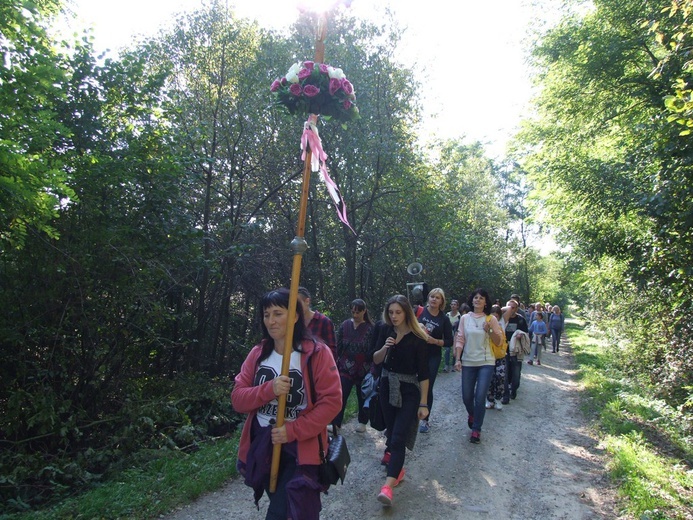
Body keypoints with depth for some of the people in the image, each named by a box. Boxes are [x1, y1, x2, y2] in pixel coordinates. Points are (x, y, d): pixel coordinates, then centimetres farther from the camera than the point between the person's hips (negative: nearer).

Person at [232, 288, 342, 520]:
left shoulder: (316, 352, -12)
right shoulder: (257, 354, 2)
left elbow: (332, 401, -15)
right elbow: (237, 399, -2)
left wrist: (292, 431, -21)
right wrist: (268, 390, -21)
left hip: (300, 449, -5)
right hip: (261, 445, 5)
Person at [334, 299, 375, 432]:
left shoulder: (370, 328, -7)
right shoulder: (345, 325, 0)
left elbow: (373, 350, -6)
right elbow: (338, 346, 6)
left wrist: (372, 368, -10)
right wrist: (337, 362, 5)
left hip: (363, 369, -1)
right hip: (346, 368, 1)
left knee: (363, 397, 14)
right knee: (341, 396, -4)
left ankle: (362, 422, 31)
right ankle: (336, 424, 3)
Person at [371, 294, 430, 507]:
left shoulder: (418, 338, -14)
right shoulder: (386, 331, -2)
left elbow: (423, 373, -12)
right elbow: (376, 360, 2)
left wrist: (423, 403, -12)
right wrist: (384, 348, -20)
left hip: (409, 391, -5)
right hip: (387, 387, 5)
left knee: (398, 436, -11)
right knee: (392, 429, 18)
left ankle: (388, 486, -14)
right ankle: (395, 464, 41)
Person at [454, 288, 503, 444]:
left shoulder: (491, 319, -1)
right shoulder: (465, 318, 2)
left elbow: (498, 341, 2)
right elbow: (460, 340, 3)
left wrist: (489, 330, -16)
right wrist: (457, 359, -4)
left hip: (486, 363, -2)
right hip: (468, 362, 2)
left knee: (480, 397, -8)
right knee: (466, 397, 8)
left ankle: (476, 429, 10)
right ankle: (471, 414, 42)